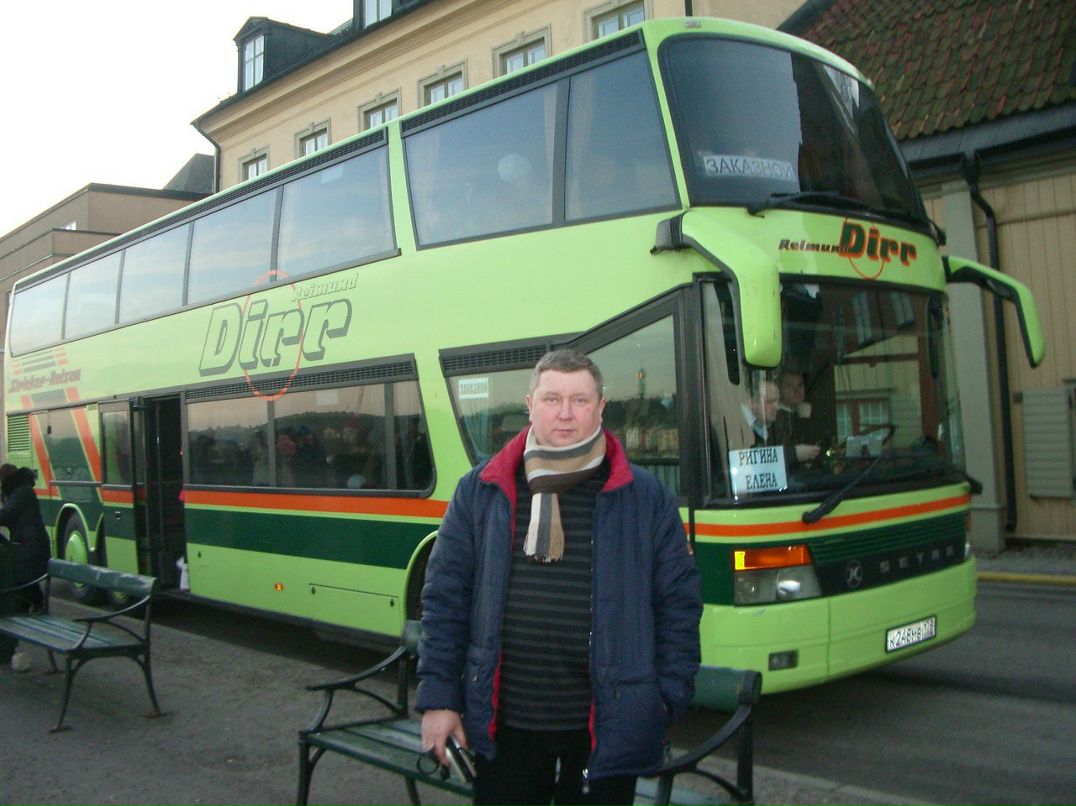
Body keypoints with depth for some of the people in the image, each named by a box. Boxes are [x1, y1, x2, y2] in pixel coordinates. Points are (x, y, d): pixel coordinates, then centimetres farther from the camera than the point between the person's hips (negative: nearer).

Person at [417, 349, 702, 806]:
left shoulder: (646, 497, 0)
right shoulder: (480, 491, 2)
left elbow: (679, 603, 2)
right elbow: (444, 597, 3)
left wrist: (669, 697, -3)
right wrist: (438, 698, -1)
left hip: (606, 729, 0)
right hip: (504, 723, 1)